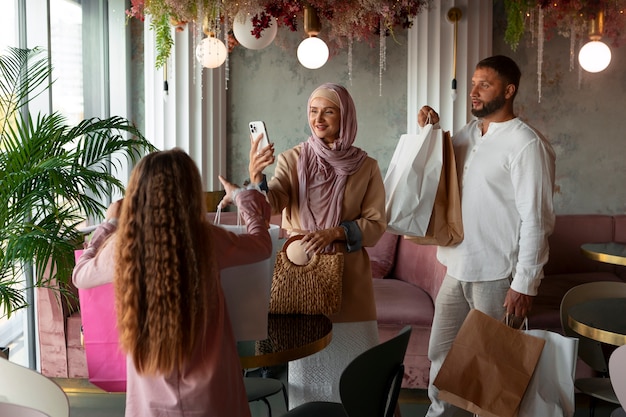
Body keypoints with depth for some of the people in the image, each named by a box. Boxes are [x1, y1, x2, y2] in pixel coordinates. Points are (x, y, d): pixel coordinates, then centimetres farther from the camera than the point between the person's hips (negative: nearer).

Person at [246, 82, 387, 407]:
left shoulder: (366, 167, -1)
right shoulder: (292, 159, -1)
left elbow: (376, 225, -4)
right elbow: (271, 204, -17)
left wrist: (337, 232, -20)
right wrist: (256, 179, -38)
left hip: (348, 277, 0)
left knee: (350, 354, 7)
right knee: (305, 354, 9)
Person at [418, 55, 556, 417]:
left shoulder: (527, 144, -15)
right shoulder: (468, 134, 8)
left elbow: (536, 219, -17)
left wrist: (525, 284, -18)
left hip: (497, 275, -7)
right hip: (458, 268, 7)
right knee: (442, 354, 17)